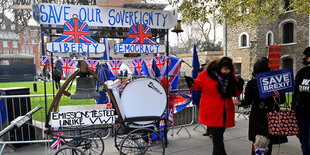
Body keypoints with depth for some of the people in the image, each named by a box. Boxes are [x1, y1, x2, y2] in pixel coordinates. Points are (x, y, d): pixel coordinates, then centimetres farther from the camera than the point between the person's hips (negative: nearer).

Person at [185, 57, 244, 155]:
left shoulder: (231, 77, 4)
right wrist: (192, 83, -20)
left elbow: (236, 93, 12)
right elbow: (197, 85, 1)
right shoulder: (206, 74, -9)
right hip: (212, 113, -5)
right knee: (217, 137, -4)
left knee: (219, 136, 18)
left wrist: (239, 86, -8)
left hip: (226, 113, 5)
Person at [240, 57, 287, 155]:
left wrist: (278, 97, -19)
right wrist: (240, 103, -17)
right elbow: (248, 101, 3)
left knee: (268, 143, 6)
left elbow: (283, 100, 3)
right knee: (256, 143, -2)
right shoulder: (251, 83, 0)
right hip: (257, 118, 0)